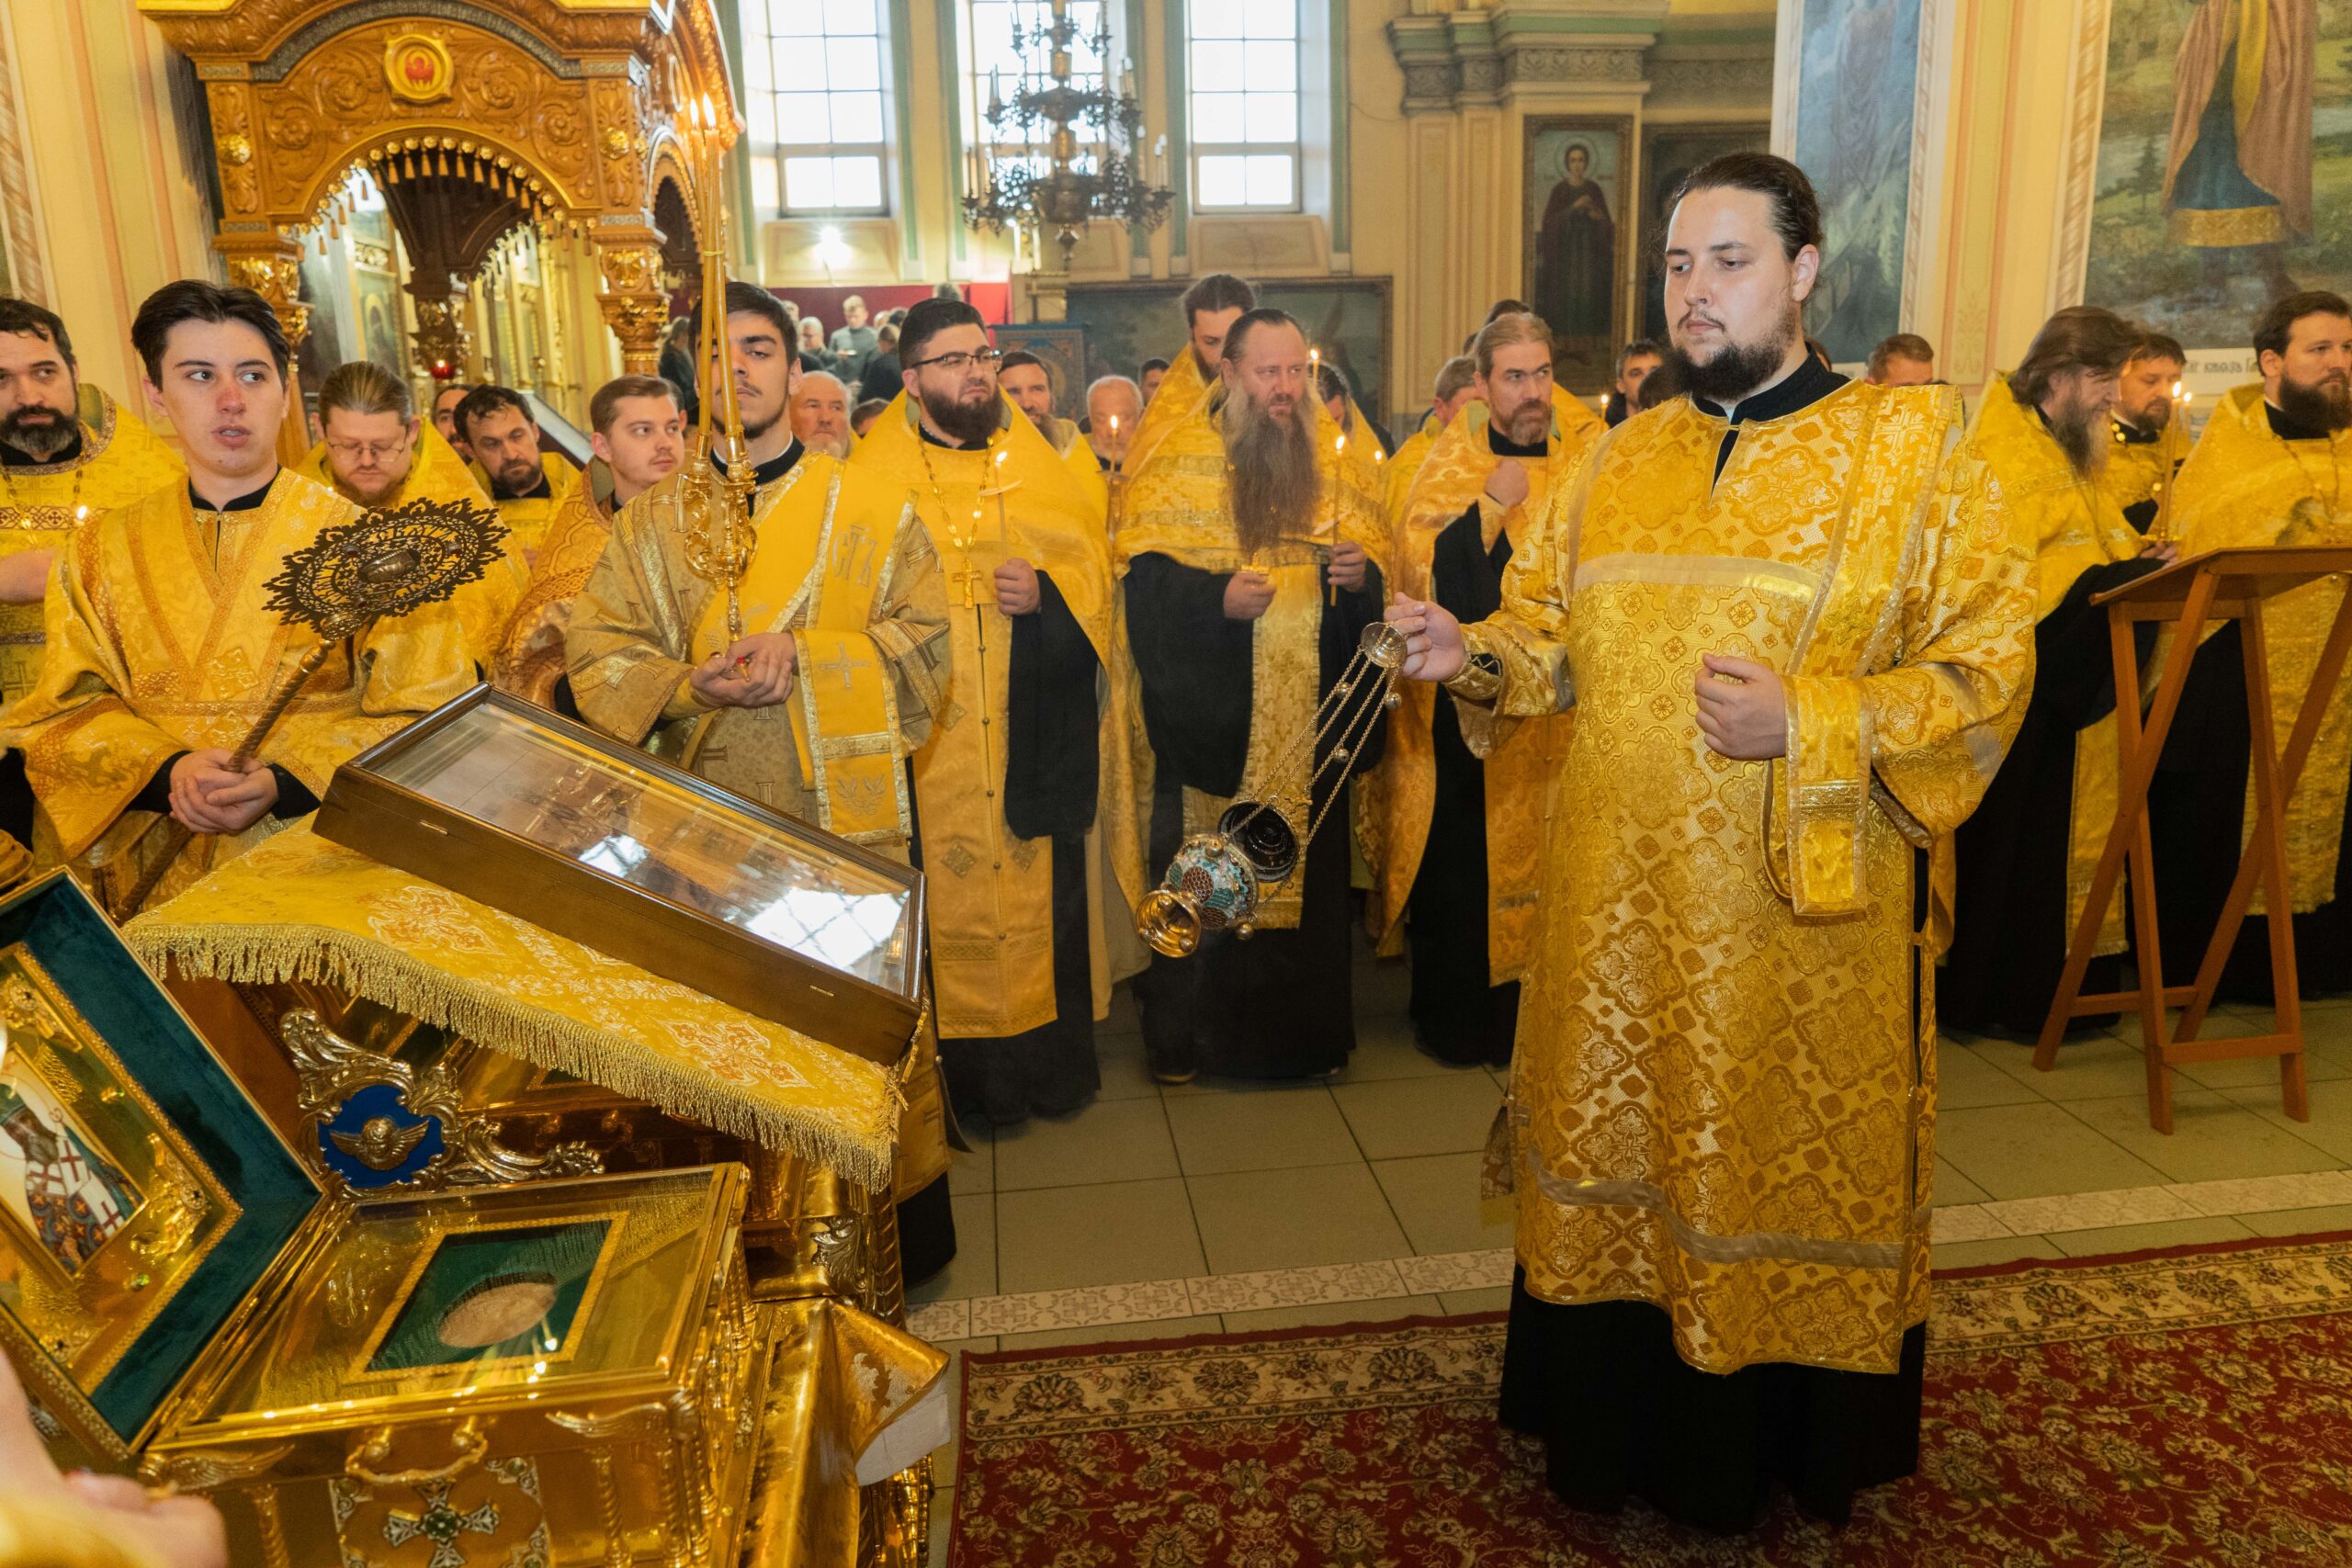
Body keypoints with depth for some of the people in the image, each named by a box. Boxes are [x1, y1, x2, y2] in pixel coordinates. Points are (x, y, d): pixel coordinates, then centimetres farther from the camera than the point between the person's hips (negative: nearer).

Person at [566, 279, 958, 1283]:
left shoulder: (870, 508, 6)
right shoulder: (649, 524, 10)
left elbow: (926, 638, -1)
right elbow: (597, 655, 4)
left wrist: (806, 655, -15)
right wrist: (691, 685, -16)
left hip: (847, 820, -1)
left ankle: (902, 1227, 18)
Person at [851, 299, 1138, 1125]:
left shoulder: (1041, 468, 10)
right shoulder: (876, 477, 4)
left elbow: (1092, 568, 7)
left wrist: (1046, 594, -12)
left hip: (1032, 735, 2)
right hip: (929, 741, -2)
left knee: (1042, 889, 7)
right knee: (946, 897, 1)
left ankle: (1053, 1054, 22)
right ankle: (966, 1065, 15)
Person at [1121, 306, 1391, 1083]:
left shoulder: (1328, 456, 7)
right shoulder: (1181, 457, -5)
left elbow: (1374, 545, 13)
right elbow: (1145, 574, -10)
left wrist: (1364, 571, -9)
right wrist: (1215, 599, -25)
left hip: (1309, 717, 4)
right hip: (1208, 716, -3)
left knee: (1309, 866, 10)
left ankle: (1306, 1027, 27)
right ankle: (1180, 1035, 21)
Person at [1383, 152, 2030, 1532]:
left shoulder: (1913, 449, -4)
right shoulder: (1622, 461, 8)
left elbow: (1989, 669, -7)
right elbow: (1551, 637, 11)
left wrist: (1806, 723, -20)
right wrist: (1473, 654, -10)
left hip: (1802, 916, -4)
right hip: (1619, 907, 4)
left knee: (1783, 1178, 10)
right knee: (1618, 1165, 14)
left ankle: (1783, 1451, 34)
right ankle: (1619, 1429, 35)